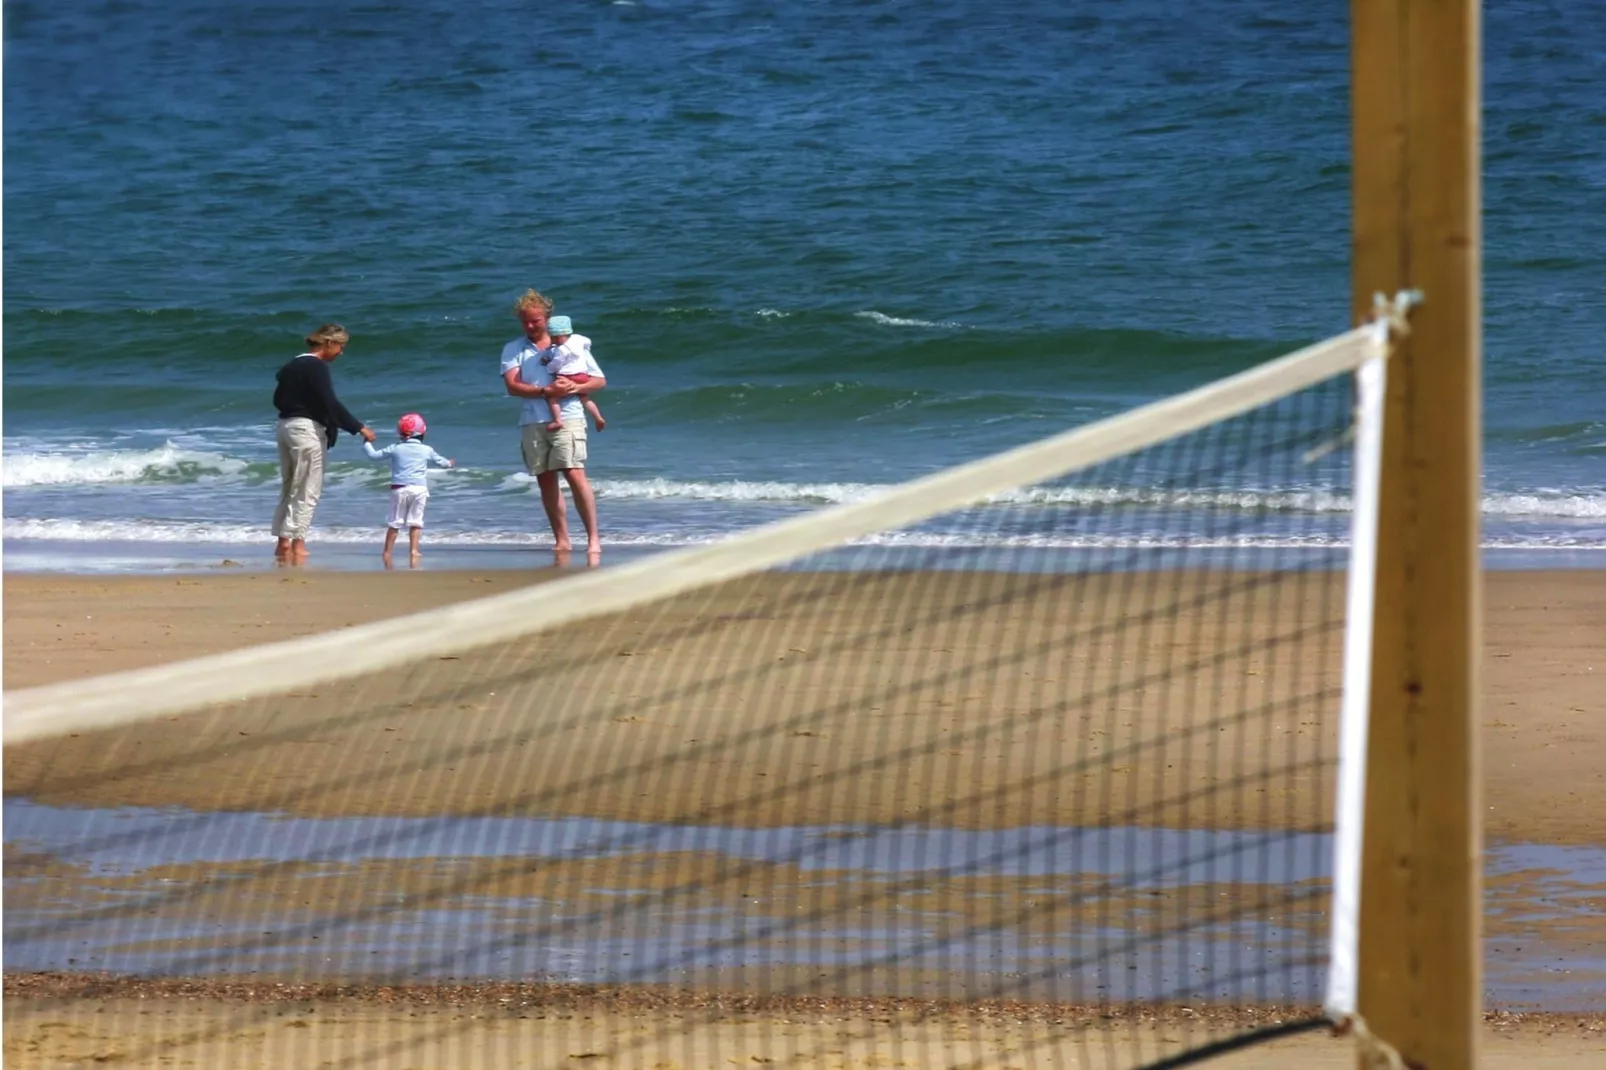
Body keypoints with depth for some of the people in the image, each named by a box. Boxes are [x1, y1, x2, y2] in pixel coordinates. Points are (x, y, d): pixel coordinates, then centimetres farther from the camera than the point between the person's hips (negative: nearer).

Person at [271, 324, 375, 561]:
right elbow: (331, 403, -21)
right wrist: (359, 428, -19)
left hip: (285, 425, 9)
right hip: (307, 428, -9)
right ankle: (296, 543, -6)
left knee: (289, 488, 15)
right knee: (308, 490, -3)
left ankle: (283, 542, 15)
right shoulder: (317, 368, -14)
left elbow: (278, 399, 18)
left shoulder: (291, 366, 12)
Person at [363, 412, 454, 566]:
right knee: (415, 521, 3)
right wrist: (449, 463, 47)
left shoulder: (395, 449, 0)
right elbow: (439, 461, 23)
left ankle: (387, 552, 10)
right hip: (419, 488, 0)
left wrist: (366, 443, 26)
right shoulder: (427, 450, 4)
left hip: (399, 489, 0)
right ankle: (413, 550, -6)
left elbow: (374, 455, 7)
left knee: (395, 522, 7)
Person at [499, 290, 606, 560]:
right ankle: (561, 540, 11)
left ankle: (593, 537, -15)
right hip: (532, 422, 3)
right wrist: (546, 391, -16)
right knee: (546, 482, 4)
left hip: (567, 418, -3)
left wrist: (575, 387, -11)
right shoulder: (513, 350, 11)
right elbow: (513, 386, -4)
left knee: (575, 474, -16)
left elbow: (600, 380, 9)